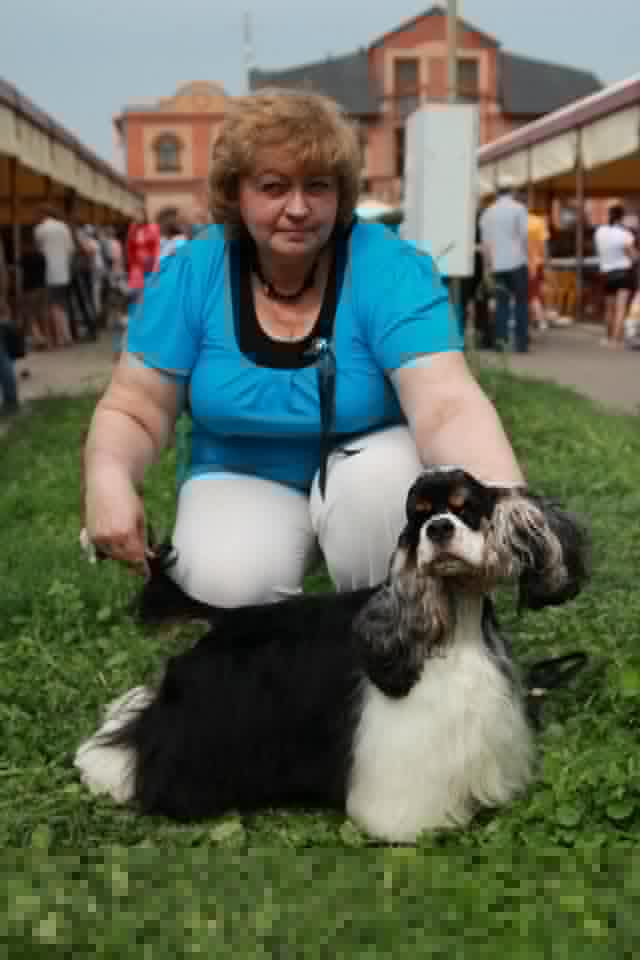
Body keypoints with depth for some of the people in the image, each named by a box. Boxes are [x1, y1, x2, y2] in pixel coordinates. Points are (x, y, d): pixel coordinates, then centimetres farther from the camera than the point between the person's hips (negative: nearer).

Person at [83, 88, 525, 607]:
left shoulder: (391, 269, -21)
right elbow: (133, 410, -9)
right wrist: (109, 481, -32)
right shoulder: (190, 275, -14)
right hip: (243, 479, 1)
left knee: (391, 471, -33)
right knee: (230, 585, -29)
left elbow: (449, 405, -33)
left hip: (369, 463, 0)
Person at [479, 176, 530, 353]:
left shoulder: (488, 212, 9)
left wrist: (488, 264, 16)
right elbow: (525, 235, -9)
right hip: (517, 262, -4)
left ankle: (501, 337, -1)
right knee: (521, 302, 2)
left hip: (497, 264, 4)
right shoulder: (519, 209, -4)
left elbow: (485, 241, 10)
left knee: (502, 302, 10)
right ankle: (521, 342, 0)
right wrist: (529, 258, 0)